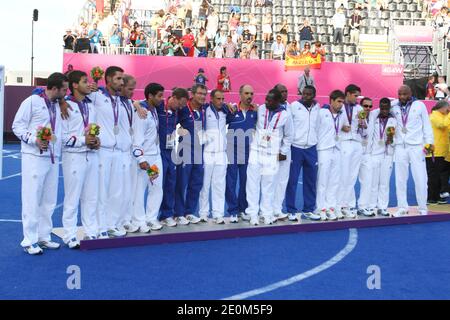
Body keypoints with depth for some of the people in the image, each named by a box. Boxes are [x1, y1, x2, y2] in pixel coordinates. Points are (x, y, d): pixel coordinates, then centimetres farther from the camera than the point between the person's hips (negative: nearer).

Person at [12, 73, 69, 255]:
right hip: (34, 157, -7)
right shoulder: (32, 101, -4)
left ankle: (44, 237, 19)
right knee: (32, 199, -4)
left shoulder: (59, 106, 14)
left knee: (49, 200, 9)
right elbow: (17, 125, -5)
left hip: (53, 158, 7)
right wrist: (34, 139, -20)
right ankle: (29, 241, 3)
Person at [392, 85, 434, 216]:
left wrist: (429, 142, -2)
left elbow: (426, 124, 4)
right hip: (400, 147, 2)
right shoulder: (394, 107, 5)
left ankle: (423, 208, 9)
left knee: (420, 178, -1)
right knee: (400, 179, 4)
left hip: (416, 146, -2)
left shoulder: (420, 105, 1)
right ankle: (402, 207, 13)